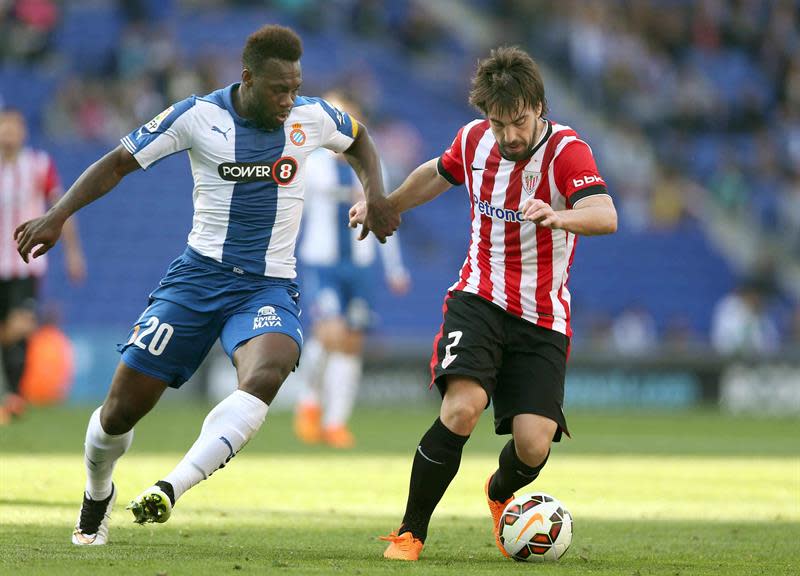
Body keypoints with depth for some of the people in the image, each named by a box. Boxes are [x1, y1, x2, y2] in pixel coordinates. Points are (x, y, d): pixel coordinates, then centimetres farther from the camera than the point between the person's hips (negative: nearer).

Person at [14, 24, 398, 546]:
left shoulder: (313, 117, -2)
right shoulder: (198, 116, -8)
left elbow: (359, 141, 22)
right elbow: (118, 163, -1)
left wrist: (376, 197, 4)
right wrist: (57, 216, -13)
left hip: (269, 287, 0)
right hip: (200, 274, 0)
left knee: (265, 375, -34)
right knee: (122, 408, -2)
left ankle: (172, 488, -38)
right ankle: (98, 496, 30)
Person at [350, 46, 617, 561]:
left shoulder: (566, 151, -14)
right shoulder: (474, 141, 0)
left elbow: (605, 216, -32)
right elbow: (437, 174, 24)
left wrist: (559, 216, -52)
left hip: (543, 319, -1)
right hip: (480, 300, 2)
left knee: (533, 445, -12)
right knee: (461, 408, -24)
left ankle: (500, 493, 27)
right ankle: (410, 533, -10)